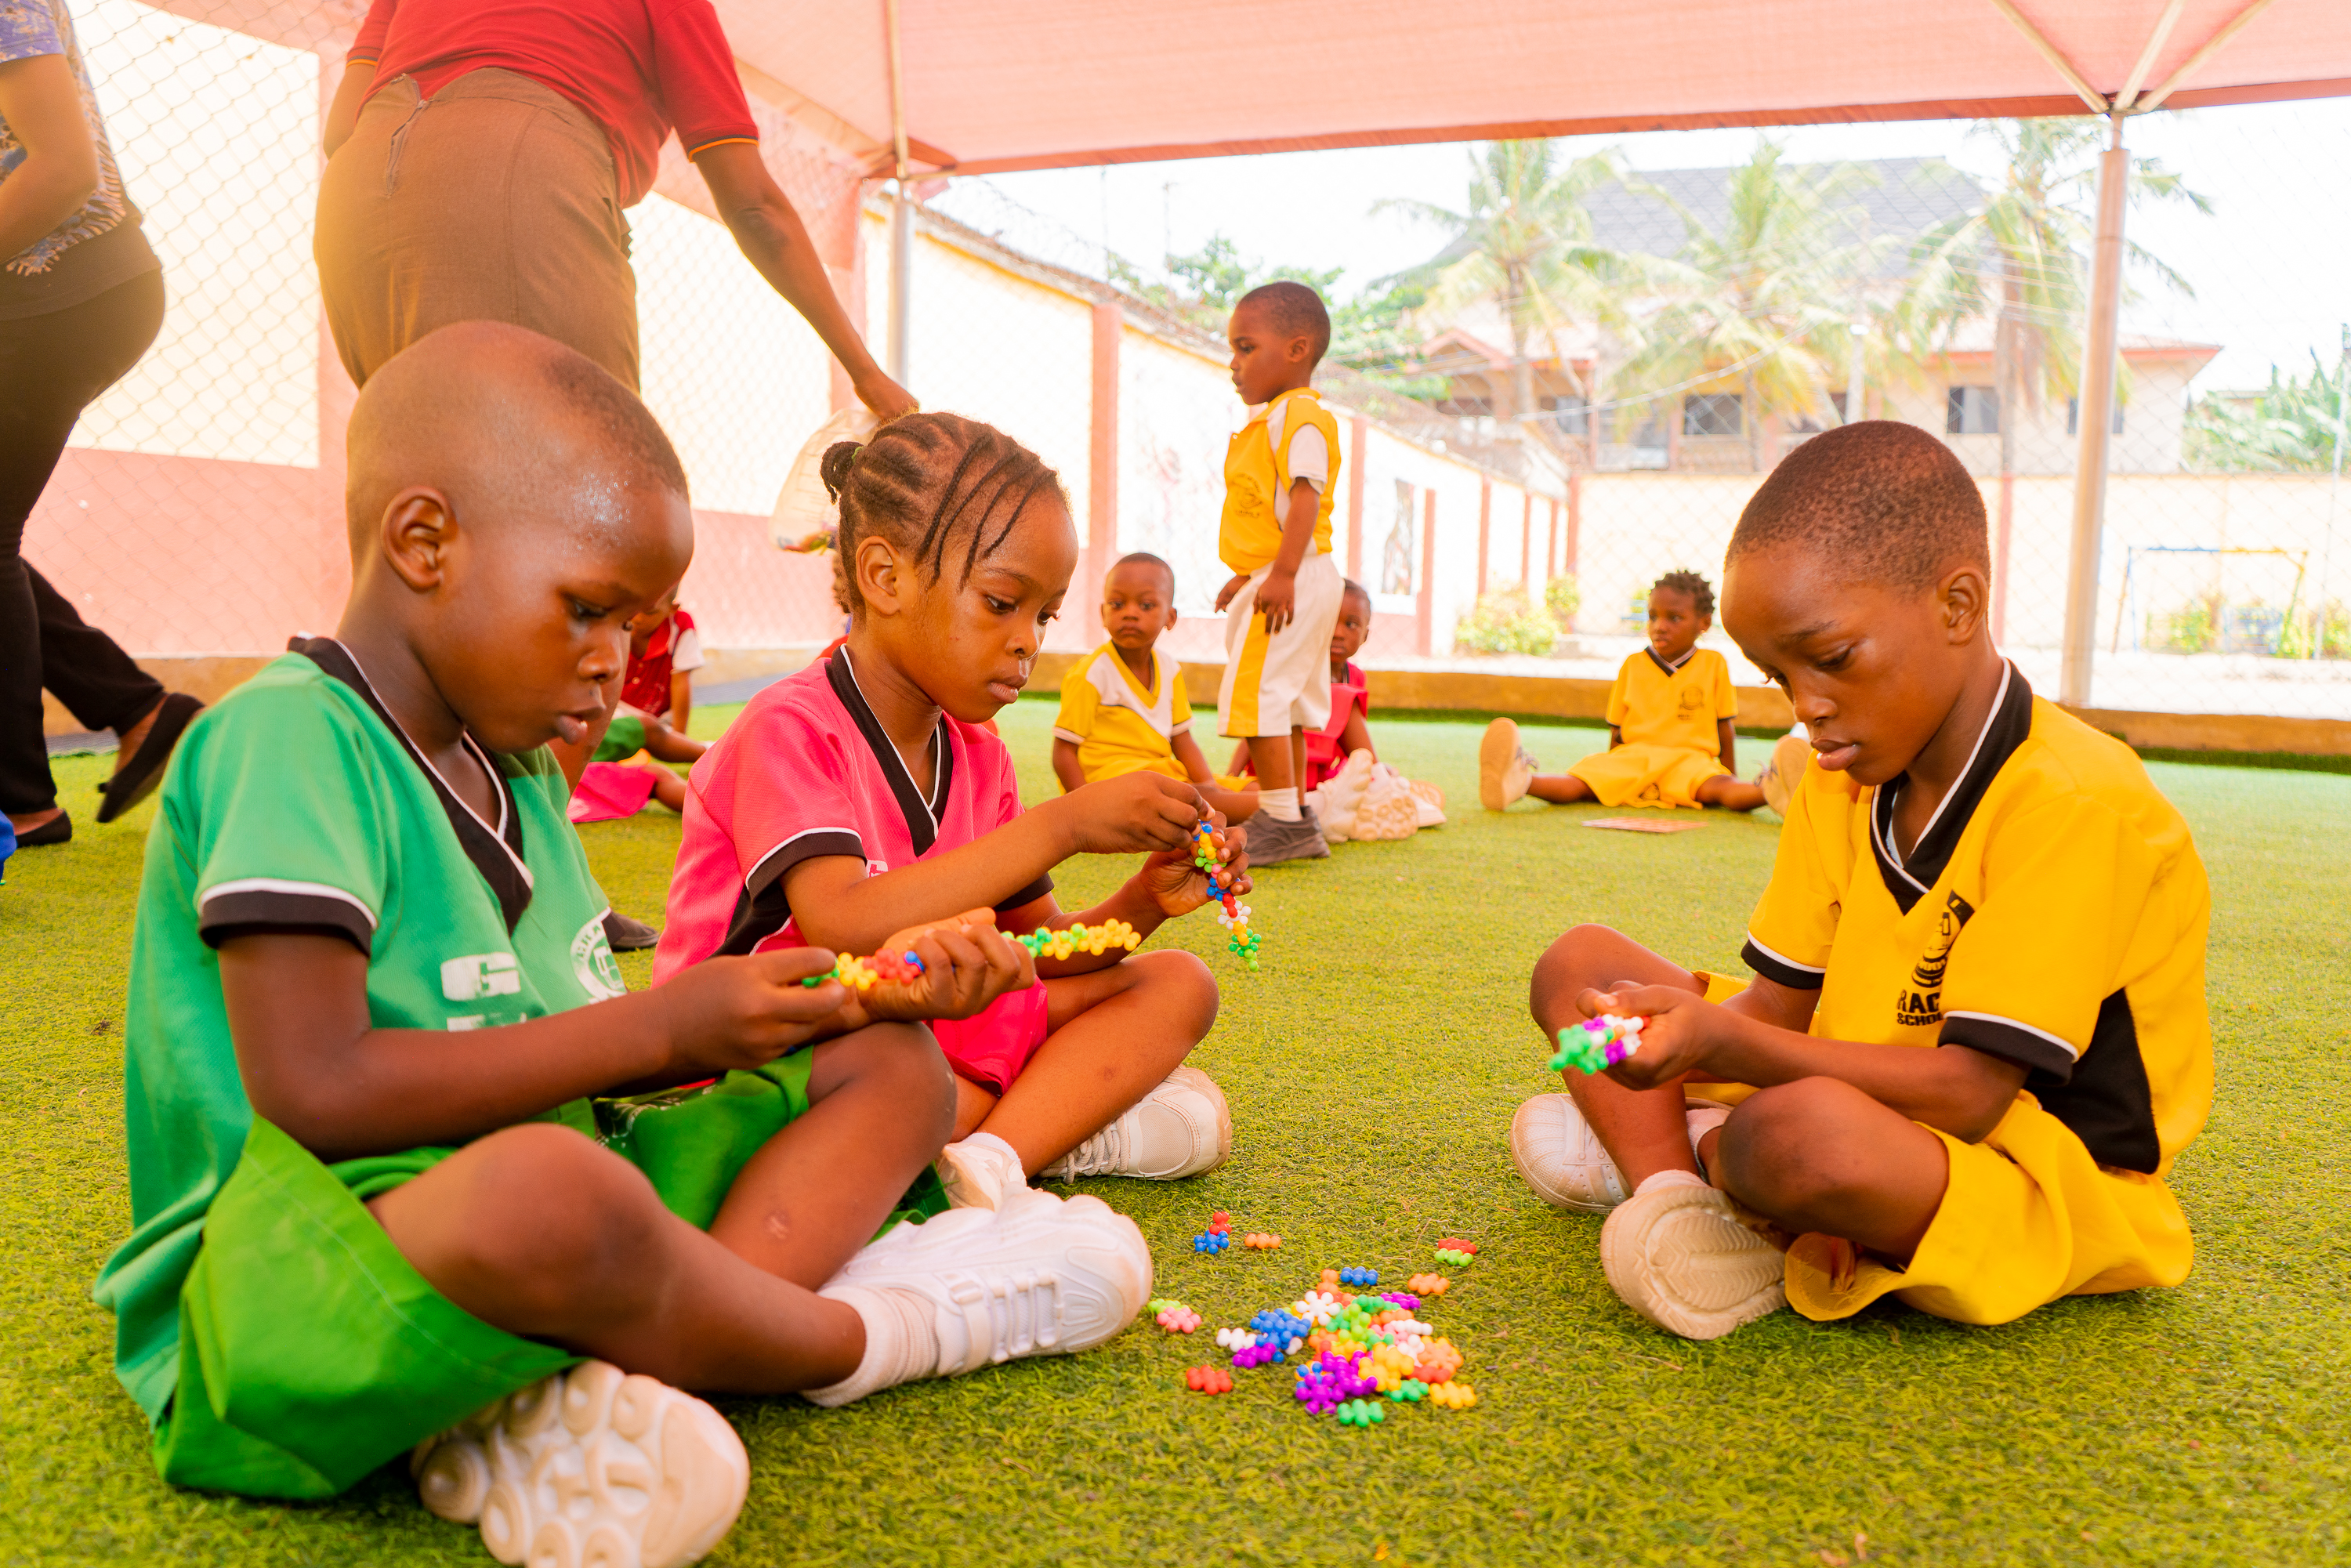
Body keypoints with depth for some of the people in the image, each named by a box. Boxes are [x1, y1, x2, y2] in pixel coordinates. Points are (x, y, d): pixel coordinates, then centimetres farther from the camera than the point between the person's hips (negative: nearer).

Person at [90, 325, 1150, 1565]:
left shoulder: (516, 770, 14)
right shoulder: (290, 737, -14)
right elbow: (314, 1092, -24)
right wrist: (663, 1025, -17)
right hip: (298, 1262, -9)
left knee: (891, 1065, 6)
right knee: (544, 1189, -43)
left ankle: (586, 1397, -19)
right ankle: (870, 1336, -9)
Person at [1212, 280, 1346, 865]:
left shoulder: (1299, 415, -12)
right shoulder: (1273, 419, 20)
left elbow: (1306, 497, -23)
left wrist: (1283, 574, -30)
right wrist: (1247, 575, 27)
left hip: (1292, 580, -11)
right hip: (1274, 580, 11)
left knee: (1256, 692, -12)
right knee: (1282, 700, 14)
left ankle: (1283, 822, -9)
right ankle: (1295, 819, 22)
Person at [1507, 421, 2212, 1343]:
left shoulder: (2074, 802, -23)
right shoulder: (1844, 780, 3)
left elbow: (1964, 1095, -28)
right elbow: (1782, 1002, 2)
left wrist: (1722, 1043, -37)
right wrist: (1679, 1034, -19)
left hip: (2034, 1193, -8)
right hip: (1876, 1105, 8)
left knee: (1803, 1132, -41)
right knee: (1580, 965, 4)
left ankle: (1688, 1152, -7)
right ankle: (1674, 1191, -16)